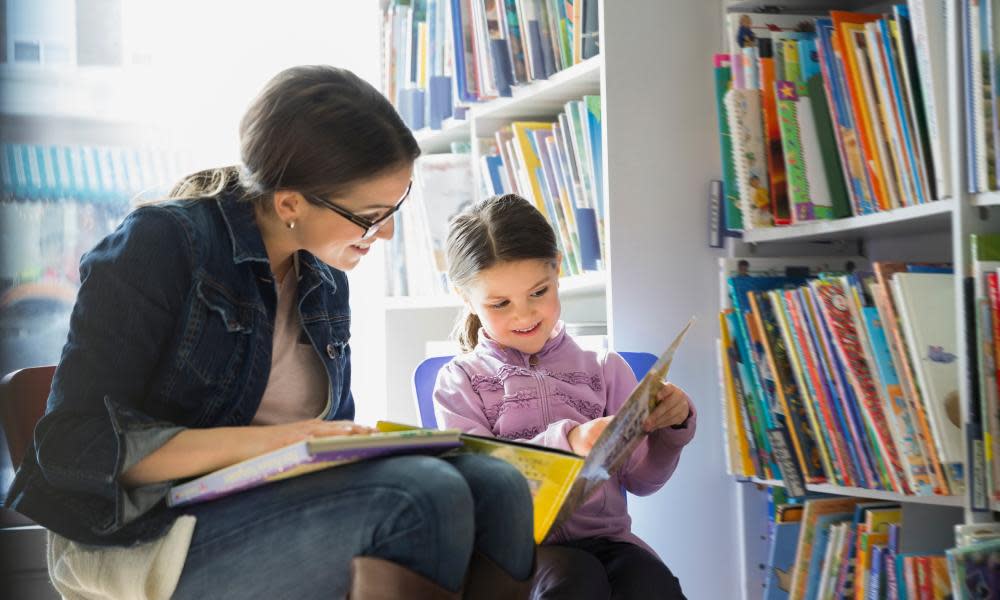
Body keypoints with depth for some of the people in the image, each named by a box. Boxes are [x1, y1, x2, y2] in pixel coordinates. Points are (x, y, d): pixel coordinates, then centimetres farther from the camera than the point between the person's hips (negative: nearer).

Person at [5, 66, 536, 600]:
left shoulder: (325, 284, 12)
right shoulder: (159, 247, -9)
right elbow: (75, 444, -15)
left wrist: (368, 445, -6)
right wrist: (266, 442, -25)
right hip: (143, 536, -6)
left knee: (496, 488, -20)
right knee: (423, 496, -29)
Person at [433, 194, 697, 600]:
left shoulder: (606, 369, 13)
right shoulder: (460, 381, 7)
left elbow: (640, 480, 11)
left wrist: (669, 429, -9)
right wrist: (567, 444, -23)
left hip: (604, 538, 2)